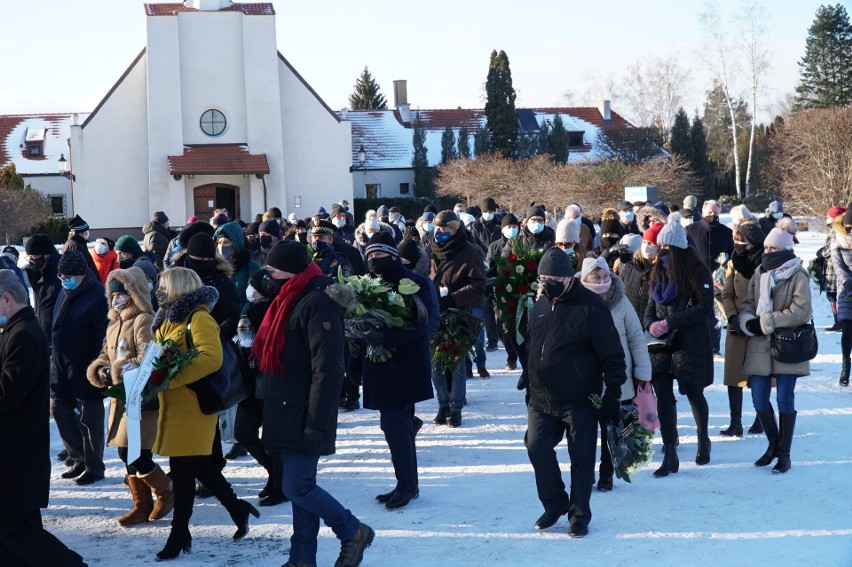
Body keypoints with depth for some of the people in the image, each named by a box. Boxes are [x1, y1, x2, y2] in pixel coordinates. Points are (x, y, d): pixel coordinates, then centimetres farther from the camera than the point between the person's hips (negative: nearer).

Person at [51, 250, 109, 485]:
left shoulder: (98, 296, -17)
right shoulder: (66, 293, 10)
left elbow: (104, 336, -19)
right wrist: (54, 356, 16)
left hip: (86, 369, -9)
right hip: (62, 367, 9)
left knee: (90, 417, 2)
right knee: (59, 409, 13)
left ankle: (93, 466, 14)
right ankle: (80, 459, 26)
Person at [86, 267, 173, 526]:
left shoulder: (144, 321, -12)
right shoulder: (114, 324, 17)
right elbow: (106, 354, 24)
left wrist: (124, 370, -28)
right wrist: (100, 369, 5)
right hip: (120, 397, 9)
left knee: (135, 455, -11)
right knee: (126, 454, 11)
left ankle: (167, 491, 12)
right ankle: (142, 505, 22)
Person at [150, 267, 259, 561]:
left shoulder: (199, 318, -13)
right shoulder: (168, 318, 16)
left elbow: (211, 358, -26)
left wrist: (171, 378, -29)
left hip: (193, 404, -9)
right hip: (174, 405, 9)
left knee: (182, 468, -4)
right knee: (199, 465, 15)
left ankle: (179, 534, 4)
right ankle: (238, 508, 29)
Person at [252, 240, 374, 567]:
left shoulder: (317, 303, -17)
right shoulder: (288, 300, 14)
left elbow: (328, 370, -22)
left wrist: (317, 424, -24)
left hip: (304, 417, -9)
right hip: (287, 415, 9)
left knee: (297, 487, -9)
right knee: (299, 486, 12)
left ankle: (353, 532, 9)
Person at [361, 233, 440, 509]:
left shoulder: (416, 284, -10)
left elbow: (421, 325, -19)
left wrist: (386, 336, -28)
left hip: (407, 364, -7)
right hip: (383, 364, 7)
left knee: (393, 422, -10)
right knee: (401, 423, 14)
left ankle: (406, 485, 0)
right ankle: (408, 484, 23)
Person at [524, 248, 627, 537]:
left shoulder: (590, 306, -12)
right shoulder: (540, 305, 7)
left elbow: (612, 355, -11)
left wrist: (612, 394, -13)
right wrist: (529, 379, 22)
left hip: (580, 402, -6)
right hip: (542, 399, 6)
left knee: (581, 457, 3)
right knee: (537, 448, 4)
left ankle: (579, 514, 16)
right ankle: (555, 504, 23)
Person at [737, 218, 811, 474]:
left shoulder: (798, 275, -7)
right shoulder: (759, 273, 11)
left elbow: (800, 311, -16)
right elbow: (747, 304, 13)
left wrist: (765, 323, -16)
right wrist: (748, 321, -10)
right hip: (760, 346, 5)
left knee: (784, 399, 0)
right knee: (759, 399, 7)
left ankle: (784, 453, 11)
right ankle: (774, 443, 28)